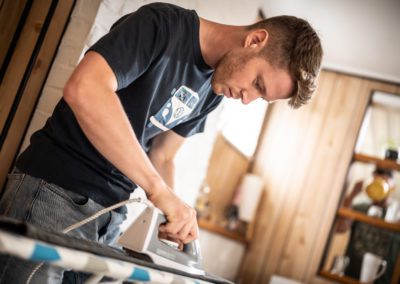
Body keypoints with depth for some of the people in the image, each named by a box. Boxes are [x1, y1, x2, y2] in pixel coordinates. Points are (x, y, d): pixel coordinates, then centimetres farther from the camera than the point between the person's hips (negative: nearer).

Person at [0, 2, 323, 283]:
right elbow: (83, 89, -30)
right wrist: (160, 190, -30)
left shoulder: (213, 91, 9)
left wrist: (177, 215, -5)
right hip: (55, 191, -7)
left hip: (111, 213, 7)